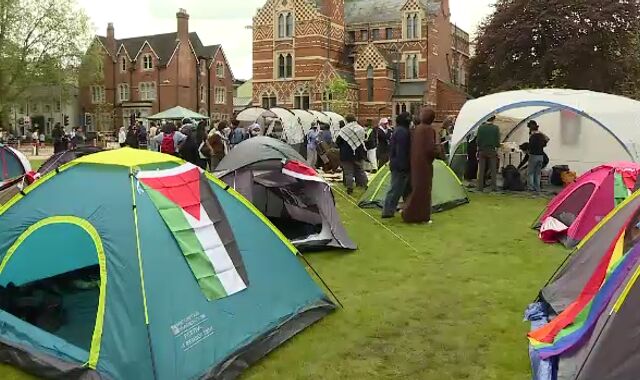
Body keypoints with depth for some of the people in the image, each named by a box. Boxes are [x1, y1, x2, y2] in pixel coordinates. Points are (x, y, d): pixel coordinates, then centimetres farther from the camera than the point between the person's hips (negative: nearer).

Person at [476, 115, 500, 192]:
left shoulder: (481, 127, -3)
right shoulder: (496, 128, -5)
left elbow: (478, 140, -2)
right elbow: (498, 140, -4)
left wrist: (479, 148, 10)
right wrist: (497, 147, 11)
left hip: (482, 150, 1)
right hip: (492, 151, -1)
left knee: (481, 170, 5)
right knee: (493, 170, 5)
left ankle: (480, 187, 6)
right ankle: (494, 187, 5)